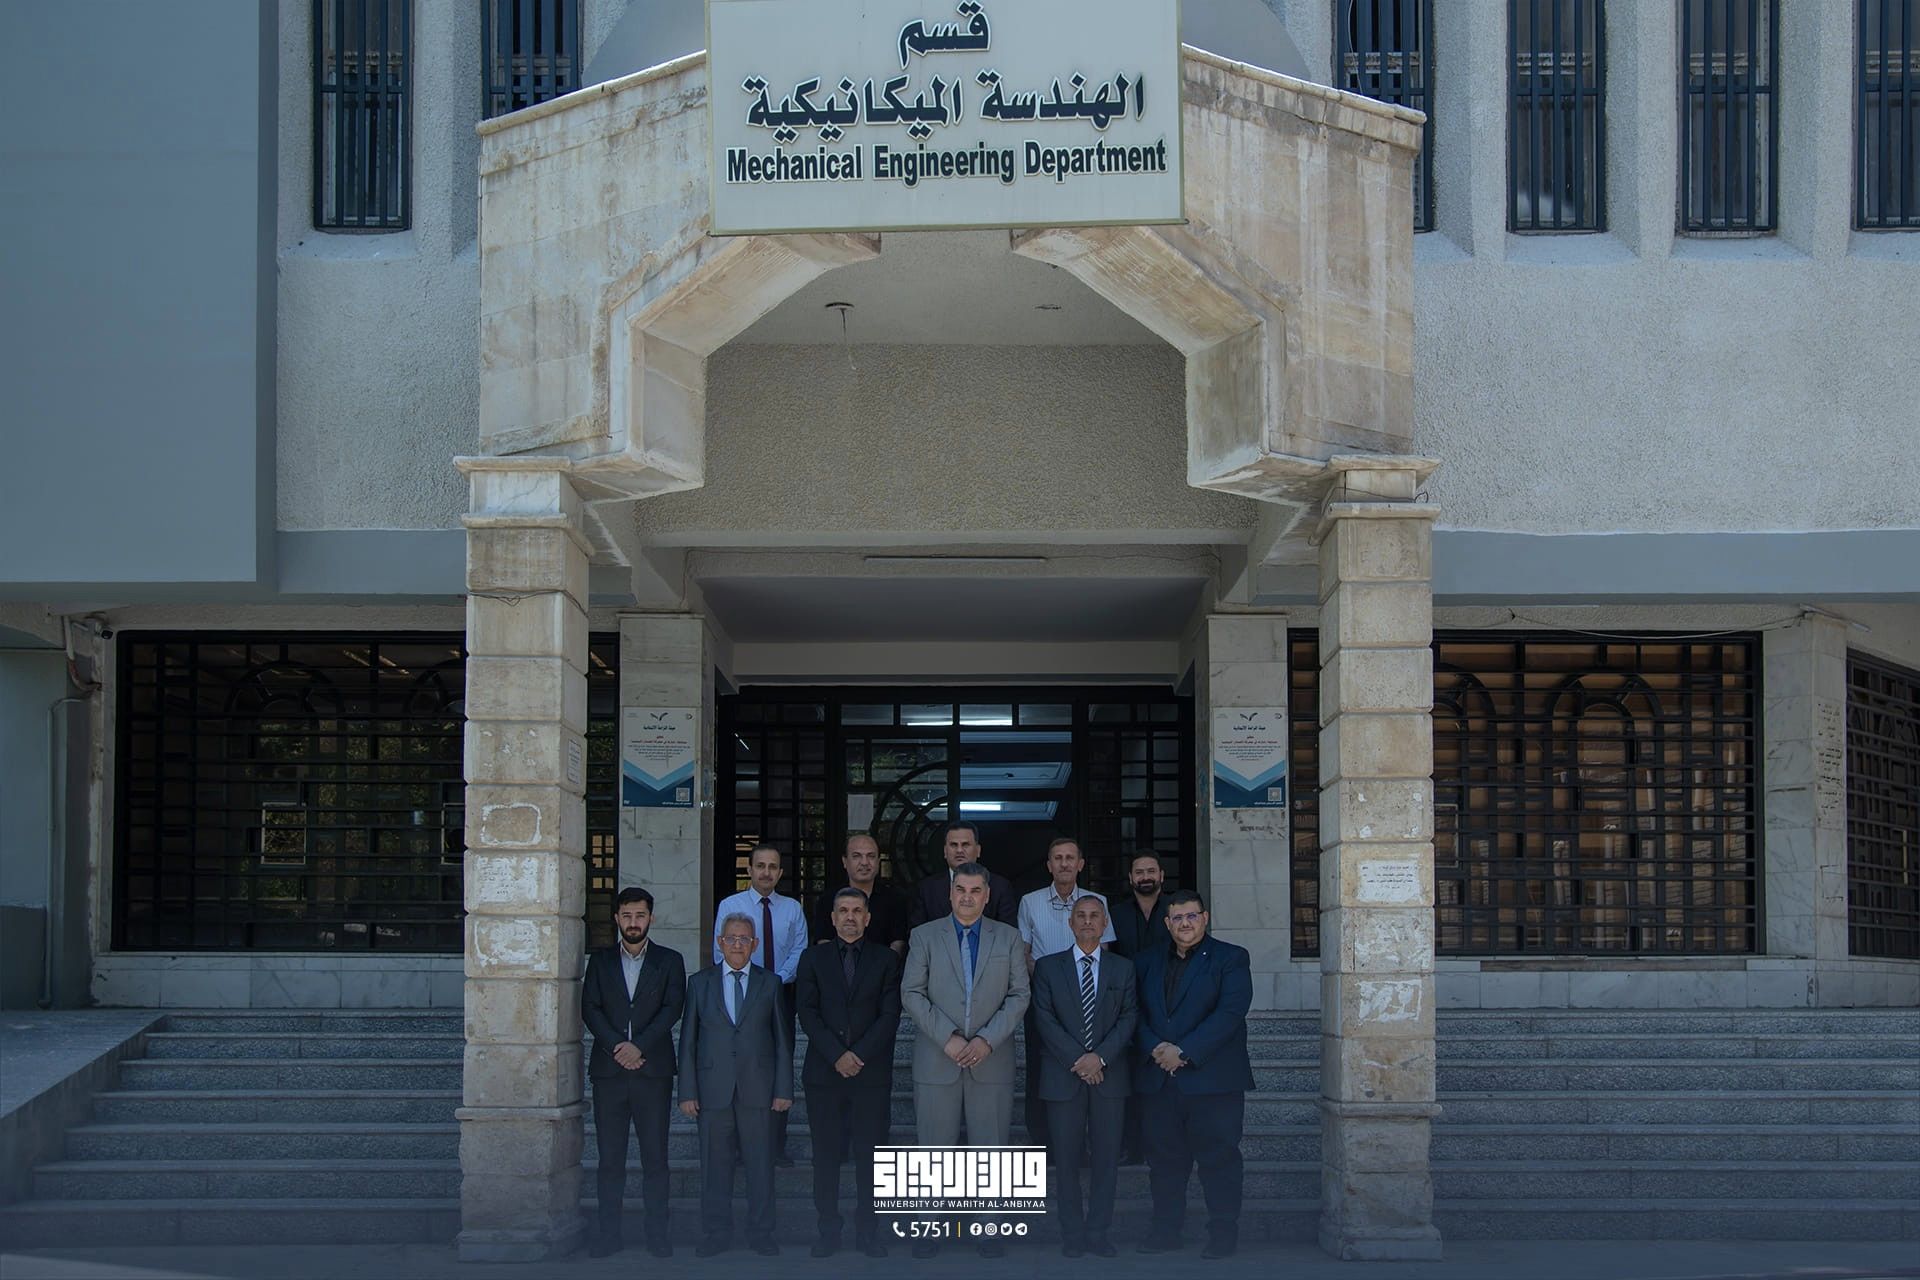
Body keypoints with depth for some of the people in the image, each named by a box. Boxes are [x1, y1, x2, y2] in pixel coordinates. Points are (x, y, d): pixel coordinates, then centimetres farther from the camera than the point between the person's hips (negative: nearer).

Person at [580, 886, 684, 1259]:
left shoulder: (669, 961, 9)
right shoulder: (600, 959, 12)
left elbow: (672, 1008, -3)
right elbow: (589, 1007, 3)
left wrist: (639, 1046, -14)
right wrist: (617, 1046, -12)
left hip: (653, 1070, -1)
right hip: (609, 1069, 1)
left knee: (655, 1155, -1)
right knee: (610, 1157, 2)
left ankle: (657, 1235, 4)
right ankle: (607, 1234, 6)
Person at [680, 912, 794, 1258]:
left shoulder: (770, 983, 9)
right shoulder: (700, 983, 9)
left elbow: (783, 1039, 7)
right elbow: (688, 1040, 7)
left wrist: (784, 1089, 0)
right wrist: (687, 1092, 0)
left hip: (758, 1087, 0)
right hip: (713, 1089, 0)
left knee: (760, 1162, 3)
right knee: (714, 1163, 4)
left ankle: (761, 1234, 12)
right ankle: (715, 1233, 13)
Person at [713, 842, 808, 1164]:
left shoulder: (792, 909, 9)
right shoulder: (730, 906, 3)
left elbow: (799, 952, 2)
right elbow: (722, 953, -1)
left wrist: (776, 980, -14)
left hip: (781, 994, 2)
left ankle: (777, 1145, 2)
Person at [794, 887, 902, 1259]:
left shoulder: (886, 959, 9)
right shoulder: (814, 958, 10)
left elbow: (890, 1015, 0)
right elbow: (808, 1012, 1)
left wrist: (859, 1055, -10)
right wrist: (837, 1056, -11)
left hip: (872, 1071, 0)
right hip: (824, 1072, 1)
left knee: (870, 1154, -1)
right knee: (826, 1154, 1)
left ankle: (868, 1232, 4)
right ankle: (828, 1231, 5)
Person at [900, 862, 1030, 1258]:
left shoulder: (1008, 938, 8)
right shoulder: (924, 936, 5)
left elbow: (1018, 995, 3)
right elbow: (911, 994, -1)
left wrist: (988, 1040, -9)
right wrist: (947, 1037, -11)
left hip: (991, 1059, 1)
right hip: (937, 1060, -1)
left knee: (990, 1149, 2)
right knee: (934, 1150, 1)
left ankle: (989, 1230, 8)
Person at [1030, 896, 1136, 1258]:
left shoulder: (1123, 968, 11)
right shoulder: (1048, 967, 7)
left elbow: (1128, 1018, 2)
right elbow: (1045, 1019, -2)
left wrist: (1100, 1057, -12)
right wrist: (1076, 1060, -12)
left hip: (1108, 1075, 1)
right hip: (1063, 1076, -1)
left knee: (1106, 1155, 1)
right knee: (1066, 1157, 0)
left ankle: (1099, 1233, 7)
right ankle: (1073, 1234, 7)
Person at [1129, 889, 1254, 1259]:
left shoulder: (1231, 959, 2)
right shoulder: (1149, 962, 16)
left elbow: (1230, 1013, -10)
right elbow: (1136, 1014, 10)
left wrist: (1183, 1051, -16)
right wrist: (1156, 1048, -11)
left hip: (1213, 1079, -4)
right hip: (1159, 1080, 4)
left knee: (1218, 1158, -2)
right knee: (1164, 1159, 7)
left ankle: (1223, 1235, 4)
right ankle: (1164, 1232, 15)